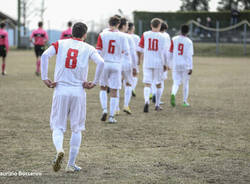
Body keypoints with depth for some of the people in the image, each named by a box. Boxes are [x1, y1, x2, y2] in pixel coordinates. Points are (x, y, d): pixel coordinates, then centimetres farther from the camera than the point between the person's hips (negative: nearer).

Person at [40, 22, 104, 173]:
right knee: (77, 129, 11)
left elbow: (45, 55, -8)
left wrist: (45, 78, -5)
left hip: (60, 91, 0)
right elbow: (101, 63, -10)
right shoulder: (88, 48, 6)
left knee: (58, 127, 8)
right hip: (79, 92, 0)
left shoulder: (60, 44, 8)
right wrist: (95, 83, -2)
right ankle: (71, 165, 9)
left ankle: (59, 150, -22)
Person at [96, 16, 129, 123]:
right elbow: (126, 52, -4)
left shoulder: (102, 35, -4)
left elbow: (98, 51, -6)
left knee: (103, 88, 19)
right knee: (114, 92, 5)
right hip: (116, 65, 0)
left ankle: (104, 109, 0)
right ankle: (111, 116, 4)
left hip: (104, 64, 1)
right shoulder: (122, 36, -4)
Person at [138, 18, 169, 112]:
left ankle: (146, 101, -26)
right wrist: (165, 64, 5)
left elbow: (140, 50, 3)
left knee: (147, 84, -1)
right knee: (158, 84, 15)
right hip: (158, 63, -1)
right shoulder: (162, 37, -4)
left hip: (147, 63, 1)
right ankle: (157, 105, 21)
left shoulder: (145, 35, 1)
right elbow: (164, 52, -5)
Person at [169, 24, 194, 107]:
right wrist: (190, 68, -10)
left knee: (176, 82, 5)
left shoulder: (174, 39, 0)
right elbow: (189, 56, -11)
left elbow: (170, 53, 5)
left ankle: (173, 94, -24)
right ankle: (185, 101, 19)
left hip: (175, 65, 1)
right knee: (185, 83, 14)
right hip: (185, 65, -1)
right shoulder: (189, 42, -6)